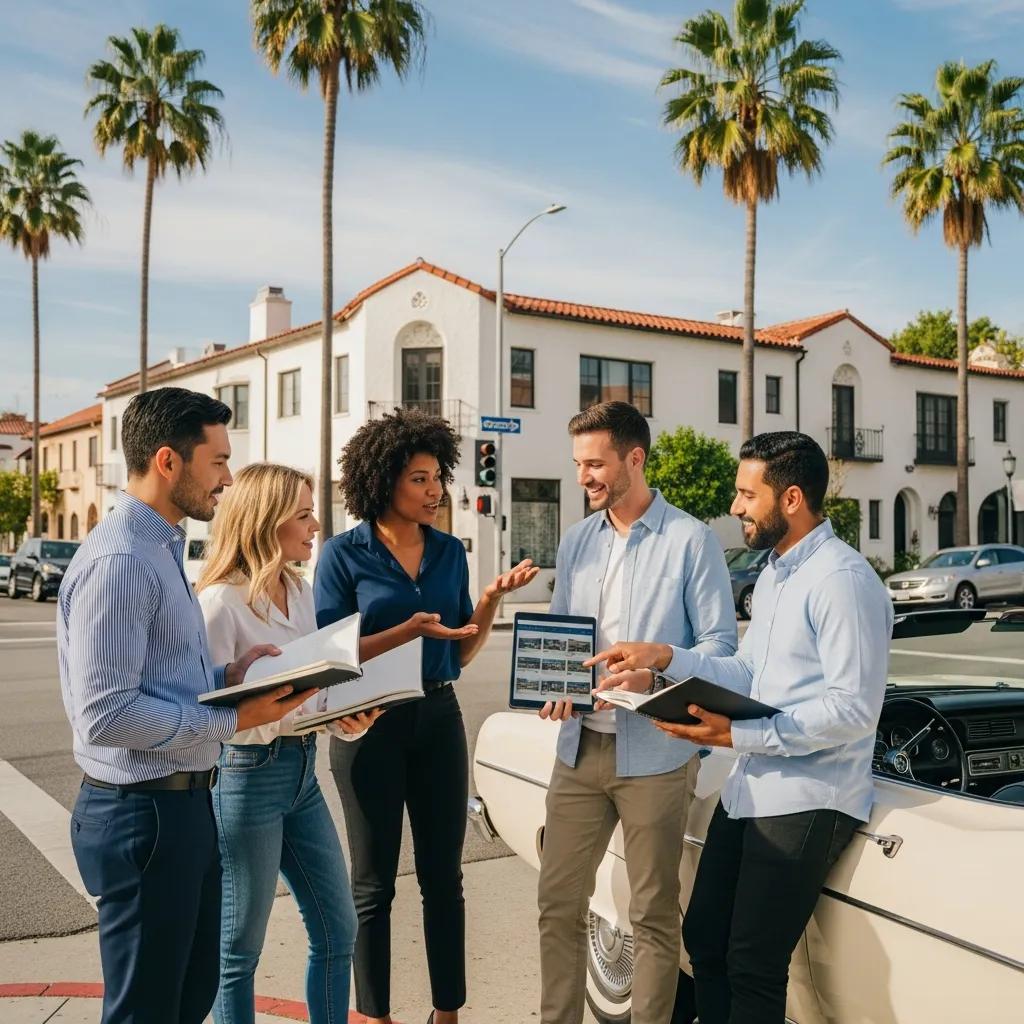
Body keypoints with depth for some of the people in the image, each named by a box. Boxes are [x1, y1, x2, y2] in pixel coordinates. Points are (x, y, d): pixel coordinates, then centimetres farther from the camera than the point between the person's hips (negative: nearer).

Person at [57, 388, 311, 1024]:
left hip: (184, 804, 10)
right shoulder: (118, 561, -20)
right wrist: (234, 720, -21)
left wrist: (227, 678, 2)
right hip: (142, 811, -10)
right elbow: (106, 714, -25)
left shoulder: (163, 551, 12)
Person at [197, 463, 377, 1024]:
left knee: (337, 931, 15)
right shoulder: (220, 601, -16)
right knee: (239, 948, 9)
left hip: (302, 771, 8)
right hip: (244, 777, -8)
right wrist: (304, 711, -27)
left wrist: (347, 716, -5)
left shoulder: (301, 592, 8)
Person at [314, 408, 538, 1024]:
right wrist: (407, 631, -23)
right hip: (370, 724, -4)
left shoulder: (450, 552, 4)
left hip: (439, 720, 4)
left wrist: (494, 596, -7)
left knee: (444, 876, 11)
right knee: (375, 883, 9)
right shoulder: (344, 555, -8)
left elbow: (463, 654, 8)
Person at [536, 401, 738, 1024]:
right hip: (580, 747, 5)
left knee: (654, 914, 7)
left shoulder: (691, 540, -6)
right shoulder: (577, 543, 11)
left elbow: (720, 643, -8)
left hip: (654, 755, -5)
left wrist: (652, 671, -23)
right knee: (559, 901, 11)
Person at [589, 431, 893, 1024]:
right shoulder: (774, 574, 14)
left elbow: (855, 709, -22)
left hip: (807, 801, -9)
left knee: (752, 970, -1)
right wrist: (666, 658, 1)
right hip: (750, 791, 9)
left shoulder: (843, 580, -17)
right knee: (704, 939, 15)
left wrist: (740, 735, -22)